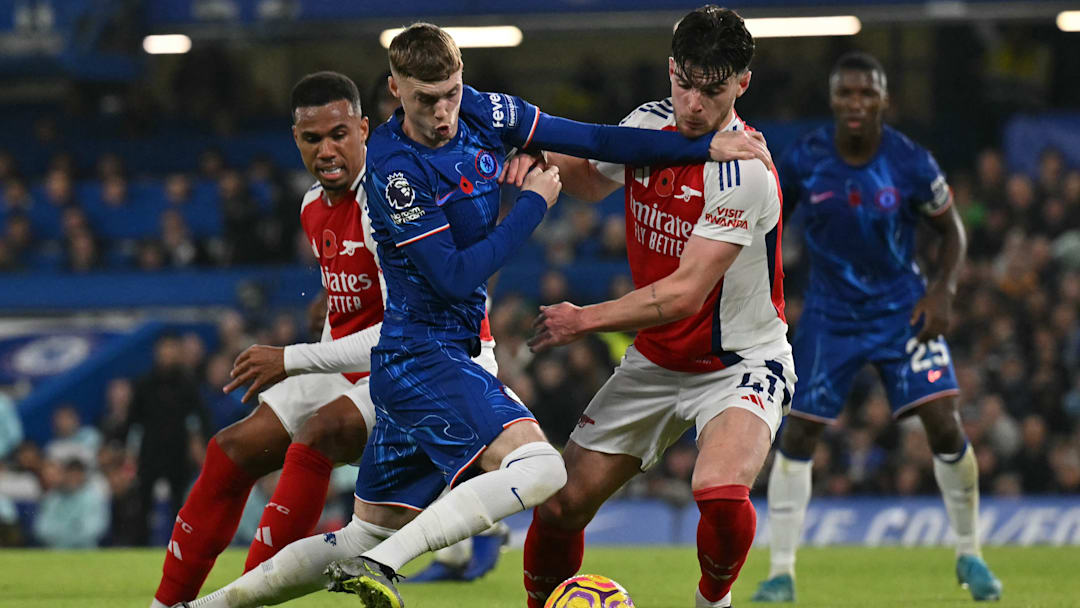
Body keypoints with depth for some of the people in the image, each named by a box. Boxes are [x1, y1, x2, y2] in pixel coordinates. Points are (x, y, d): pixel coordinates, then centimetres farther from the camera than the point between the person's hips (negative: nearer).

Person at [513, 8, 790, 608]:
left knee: (721, 493, -32)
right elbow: (595, 181, 20)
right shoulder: (649, 123, -3)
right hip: (656, 362, 6)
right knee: (562, 505, -2)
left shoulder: (744, 170, -25)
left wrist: (585, 319, -18)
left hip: (742, 362, -6)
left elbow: (685, 292, -26)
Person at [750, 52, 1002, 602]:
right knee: (797, 435, -3)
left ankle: (969, 556, 10)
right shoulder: (805, 161, -13)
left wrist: (943, 291, -14)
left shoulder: (910, 164, -15)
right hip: (830, 313, 1)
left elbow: (951, 229, 0)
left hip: (901, 308, -1)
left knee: (945, 428, -10)